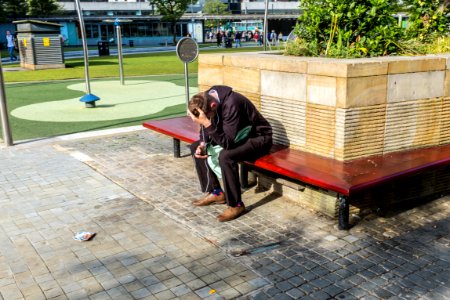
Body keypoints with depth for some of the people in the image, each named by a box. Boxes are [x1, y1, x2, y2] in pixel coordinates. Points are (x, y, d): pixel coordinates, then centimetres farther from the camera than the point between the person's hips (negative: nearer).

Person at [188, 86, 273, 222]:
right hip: (234, 135, 8)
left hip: (258, 137, -8)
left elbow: (227, 143, -35)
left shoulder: (231, 104, -34)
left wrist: (207, 123, -43)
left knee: (225, 156, -34)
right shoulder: (206, 100, -11)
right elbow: (205, 130, 5)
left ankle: (236, 205, -17)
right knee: (195, 147, 1)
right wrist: (202, 144, -15)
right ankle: (216, 192, 7)